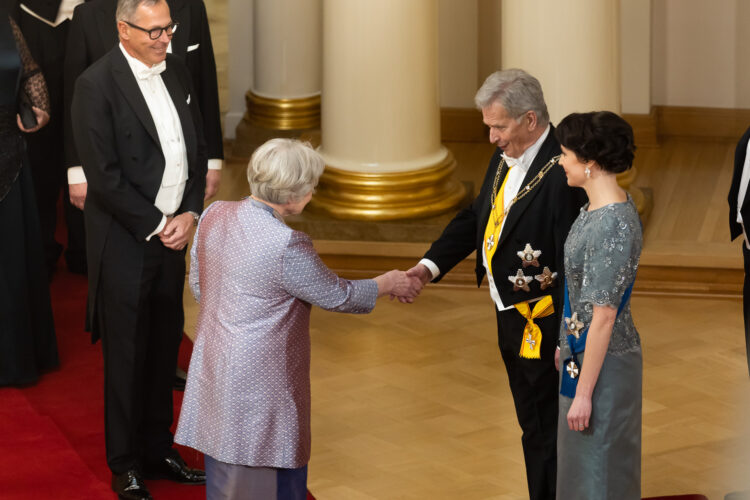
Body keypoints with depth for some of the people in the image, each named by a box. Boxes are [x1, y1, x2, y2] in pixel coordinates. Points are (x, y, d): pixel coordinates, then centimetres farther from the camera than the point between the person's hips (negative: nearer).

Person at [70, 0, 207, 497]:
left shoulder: (177, 71, 5)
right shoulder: (97, 85, -16)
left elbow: (197, 146, 11)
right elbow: (104, 176, -18)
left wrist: (189, 214, -2)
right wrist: (157, 226, -14)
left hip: (173, 234, 6)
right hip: (125, 241, -6)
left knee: (165, 349, 13)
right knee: (127, 357, 5)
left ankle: (159, 450, 26)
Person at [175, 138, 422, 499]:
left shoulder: (214, 216, -3)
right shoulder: (286, 246, -25)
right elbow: (337, 296, -10)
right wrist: (386, 285, 8)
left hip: (213, 371, 8)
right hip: (260, 385, -8)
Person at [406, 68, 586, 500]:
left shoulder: (561, 175, -25)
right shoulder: (506, 158, 3)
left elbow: (573, 265, -24)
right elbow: (475, 217, 14)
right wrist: (431, 265, 0)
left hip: (543, 323, -9)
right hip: (512, 317, 9)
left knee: (543, 432, 1)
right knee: (533, 424, 21)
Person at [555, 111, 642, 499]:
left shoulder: (611, 227, -27)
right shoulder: (607, 204, 2)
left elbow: (604, 318, -25)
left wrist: (583, 393, -21)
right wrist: (568, 342, 23)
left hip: (602, 361, -10)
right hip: (581, 348, 10)